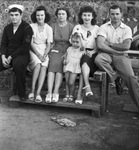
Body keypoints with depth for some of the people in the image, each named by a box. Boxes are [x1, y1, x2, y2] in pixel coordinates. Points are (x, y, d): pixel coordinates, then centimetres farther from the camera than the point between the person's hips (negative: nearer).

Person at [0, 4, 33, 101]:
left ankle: (21, 94, -25)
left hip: (22, 55, -6)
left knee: (18, 64, -40)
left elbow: (25, 47, -13)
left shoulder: (27, 28, -7)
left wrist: (11, 57, -16)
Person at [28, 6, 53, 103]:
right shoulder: (31, 26, 4)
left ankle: (38, 93, -37)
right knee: (38, 64, -33)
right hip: (33, 51, -1)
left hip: (44, 52, 1)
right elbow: (31, 43, -2)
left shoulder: (49, 28, 9)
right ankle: (32, 91, -29)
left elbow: (49, 45, 3)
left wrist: (45, 55, -15)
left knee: (44, 66, -30)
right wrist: (38, 54, -16)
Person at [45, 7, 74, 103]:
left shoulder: (71, 27, 4)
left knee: (58, 64, -32)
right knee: (53, 64, -30)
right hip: (56, 51, 2)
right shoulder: (53, 27, 12)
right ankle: (49, 92, -38)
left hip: (67, 52, -1)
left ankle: (56, 92, -35)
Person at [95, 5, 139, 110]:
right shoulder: (104, 27, 5)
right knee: (98, 59, -36)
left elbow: (126, 46, -8)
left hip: (121, 56, 0)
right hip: (107, 54, 0)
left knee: (130, 77, -20)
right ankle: (115, 77, -13)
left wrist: (110, 44, -5)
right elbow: (100, 45, -10)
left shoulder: (127, 29, 7)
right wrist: (117, 50, -8)